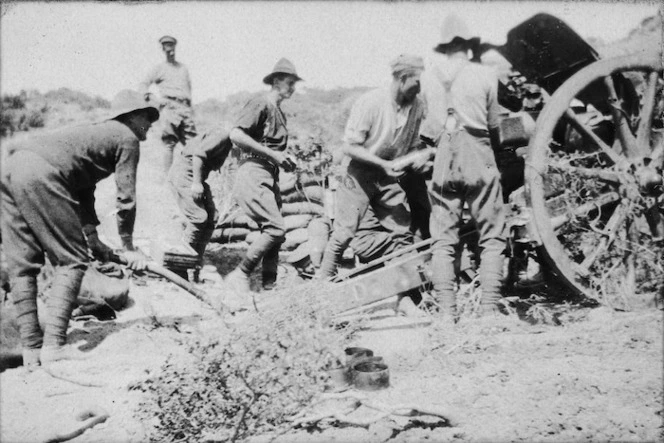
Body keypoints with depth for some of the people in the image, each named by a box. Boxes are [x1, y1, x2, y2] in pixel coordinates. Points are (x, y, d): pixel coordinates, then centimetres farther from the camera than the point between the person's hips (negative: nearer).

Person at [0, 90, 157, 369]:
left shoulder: (97, 132, 36)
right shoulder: (127, 138, 11)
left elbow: (84, 189, 38)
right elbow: (126, 199, 8)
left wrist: (93, 241, 37)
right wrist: (128, 248, 17)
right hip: (41, 173, -9)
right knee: (71, 261, -1)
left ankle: (31, 351, 10)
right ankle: (53, 345, -7)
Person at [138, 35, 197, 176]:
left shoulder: (183, 68, 26)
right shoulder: (159, 68, 15)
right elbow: (143, 85, 11)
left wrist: (190, 105, 13)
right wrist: (154, 99, -5)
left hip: (185, 107, 4)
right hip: (169, 106, -3)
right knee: (169, 143, -11)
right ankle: (167, 175, -10)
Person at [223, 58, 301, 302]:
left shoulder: (279, 113, 21)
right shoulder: (260, 103, -7)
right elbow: (236, 135, -17)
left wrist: (285, 161, 7)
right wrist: (272, 154, -17)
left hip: (270, 176, 9)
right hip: (253, 173, -9)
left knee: (274, 232, 7)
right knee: (275, 229, -17)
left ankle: (269, 286, 13)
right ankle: (240, 275, -7)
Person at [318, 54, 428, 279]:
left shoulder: (417, 106, -4)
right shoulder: (370, 102, -20)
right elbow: (349, 147, -17)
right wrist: (383, 164, -25)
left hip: (389, 177, 5)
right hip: (360, 174, -5)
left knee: (404, 231, 0)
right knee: (345, 231, -5)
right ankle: (324, 281, 10)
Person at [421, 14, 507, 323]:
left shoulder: (430, 78, 9)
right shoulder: (485, 75, 4)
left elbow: (426, 132, 8)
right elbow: (493, 125, 12)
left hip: (443, 159, 2)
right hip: (478, 157, -2)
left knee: (443, 239, 5)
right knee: (492, 237, 5)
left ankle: (447, 312, 3)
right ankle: (489, 309, 0)